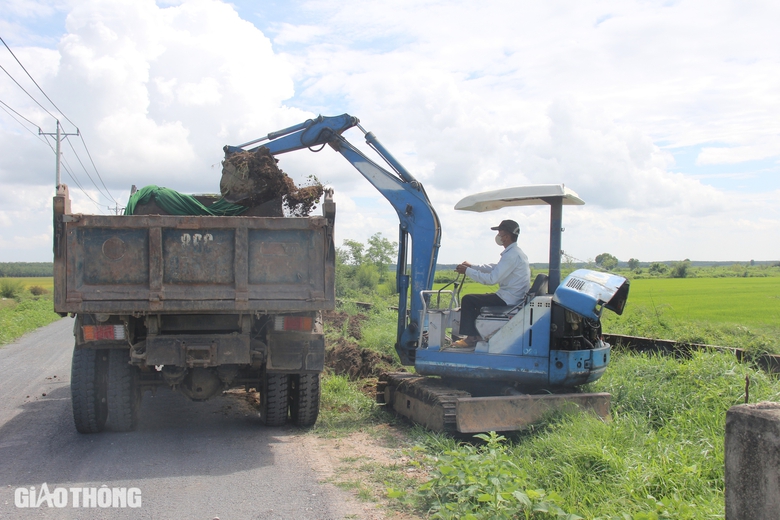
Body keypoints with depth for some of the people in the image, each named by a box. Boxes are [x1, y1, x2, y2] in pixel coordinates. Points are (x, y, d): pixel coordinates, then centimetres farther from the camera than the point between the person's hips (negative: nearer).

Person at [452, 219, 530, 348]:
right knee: (477, 299, 26)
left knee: (468, 300, -6)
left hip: (508, 300, -11)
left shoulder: (512, 255, -21)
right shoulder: (516, 252, 12)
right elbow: (494, 268, 22)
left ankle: (471, 337, 1)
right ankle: (476, 333, 25)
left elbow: (491, 278, -25)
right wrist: (472, 266, 16)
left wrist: (467, 271, -17)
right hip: (514, 298, 11)